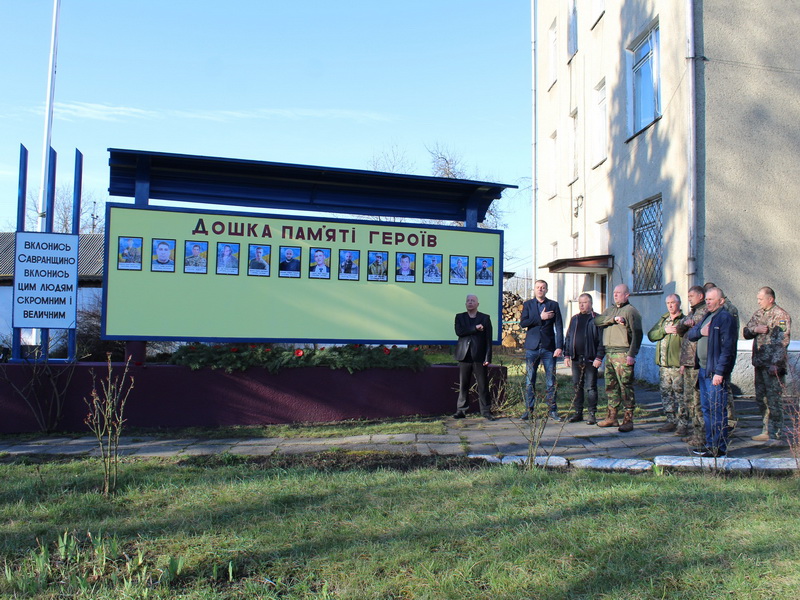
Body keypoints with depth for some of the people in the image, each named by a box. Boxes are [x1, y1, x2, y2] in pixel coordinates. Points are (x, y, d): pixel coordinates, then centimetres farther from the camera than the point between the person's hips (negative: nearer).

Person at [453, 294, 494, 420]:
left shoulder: (485, 318, 7)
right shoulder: (459, 317, 12)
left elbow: (489, 339, 2)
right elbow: (459, 332, -6)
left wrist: (488, 357, -5)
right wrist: (475, 328, -12)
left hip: (479, 356, -1)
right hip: (464, 356, 1)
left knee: (483, 385, 0)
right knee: (463, 385, 3)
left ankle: (486, 411, 6)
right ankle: (461, 410, 10)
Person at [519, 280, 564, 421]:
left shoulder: (553, 305, 6)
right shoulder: (528, 304, 8)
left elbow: (559, 327, 1)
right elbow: (523, 323, -6)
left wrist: (560, 347, -8)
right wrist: (541, 318, -12)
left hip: (549, 348, 0)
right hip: (532, 347, 0)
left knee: (551, 381, 2)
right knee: (530, 381, 3)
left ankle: (552, 410, 11)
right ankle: (529, 410, 10)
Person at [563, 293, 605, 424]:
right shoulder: (574, 319, 15)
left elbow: (601, 340, -5)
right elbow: (568, 337, 17)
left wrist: (599, 357, -12)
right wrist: (567, 355, 9)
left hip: (590, 359, -5)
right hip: (576, 359, 5)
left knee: (591, 387, 0)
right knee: (577, 386, 9)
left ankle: (592, 414, 8)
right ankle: (577, 412, 17)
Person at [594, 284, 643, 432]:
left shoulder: (630, 311, -2)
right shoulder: (610, 310, 20)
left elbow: (637, 334, -9)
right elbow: (597, 321, 3)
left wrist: (632, 354, -16)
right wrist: (614, 319, -13)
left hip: (623, 354, -7)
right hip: (609, 353, 7)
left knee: (625, 386, -7)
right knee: (611, 386, 10)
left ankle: (628, 420, -3)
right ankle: (612, 417, 19)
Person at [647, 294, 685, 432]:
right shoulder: (663, 319, 18)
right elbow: (651, 335, 8)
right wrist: (664, 330, -8)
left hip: (677, 364, -6)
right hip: (663, 364, 6)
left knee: (679, 393, -5)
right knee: (665, 393, 8)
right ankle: (671, 421, 15)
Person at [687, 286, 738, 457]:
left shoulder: (726, 318, -12)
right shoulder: (707, 317, 17)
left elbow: (727, 347, -18)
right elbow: (690, 334, 18)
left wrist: (720, 372, -22)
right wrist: (700, 331, -5)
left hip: (716, 371, -9)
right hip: (703, 369, 9)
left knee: (717, 410, -4)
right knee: (706, 408, 15)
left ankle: (719, 447, 2)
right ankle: (710, 443, 25)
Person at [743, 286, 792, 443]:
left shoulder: (781, 315, -9)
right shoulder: (758, 314, 14)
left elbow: (782, 341, -16)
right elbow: (746, 332, 13)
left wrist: (775, 363, -21)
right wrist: (755, 329, -9)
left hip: (772, 365, -8)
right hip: (759, 363, 8)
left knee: (774, 399, -4)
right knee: (761, 399, 12)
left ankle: (779, 434, 5)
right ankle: (767, 431, 22)